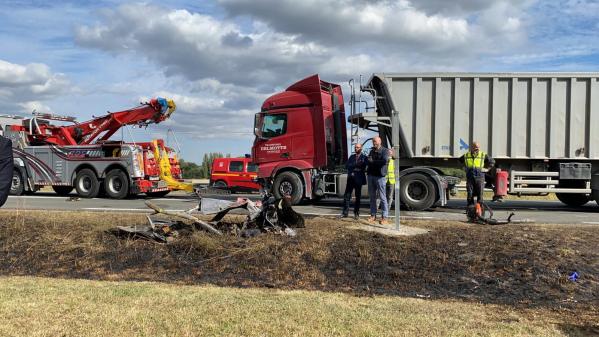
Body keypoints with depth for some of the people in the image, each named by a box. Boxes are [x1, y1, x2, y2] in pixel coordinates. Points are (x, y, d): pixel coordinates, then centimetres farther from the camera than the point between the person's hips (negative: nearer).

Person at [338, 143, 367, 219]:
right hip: (350, 179, 4)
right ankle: (345, 212, 6)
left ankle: (356, 213, 12)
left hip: (358, 179, -4)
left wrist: (352, 166, -11)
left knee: (358, 197, 4)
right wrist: (356, 165, -14)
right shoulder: (352, 156, 13)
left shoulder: (364, 158, 0)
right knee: (347, 195, 1)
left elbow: (362, 168, -14)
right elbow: (347, 166, 0)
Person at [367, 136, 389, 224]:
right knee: (372, 197, 9)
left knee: (383, 197, -4)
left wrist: (373, 162, -11)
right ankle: (373, 215, 17)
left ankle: (385, 217, -1)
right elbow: (368, 161, 16)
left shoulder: (384, 151, -3)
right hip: (371, 176, 6)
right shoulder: (371, 151, 17)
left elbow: (385, 161, -19)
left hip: (380, 176, -6)